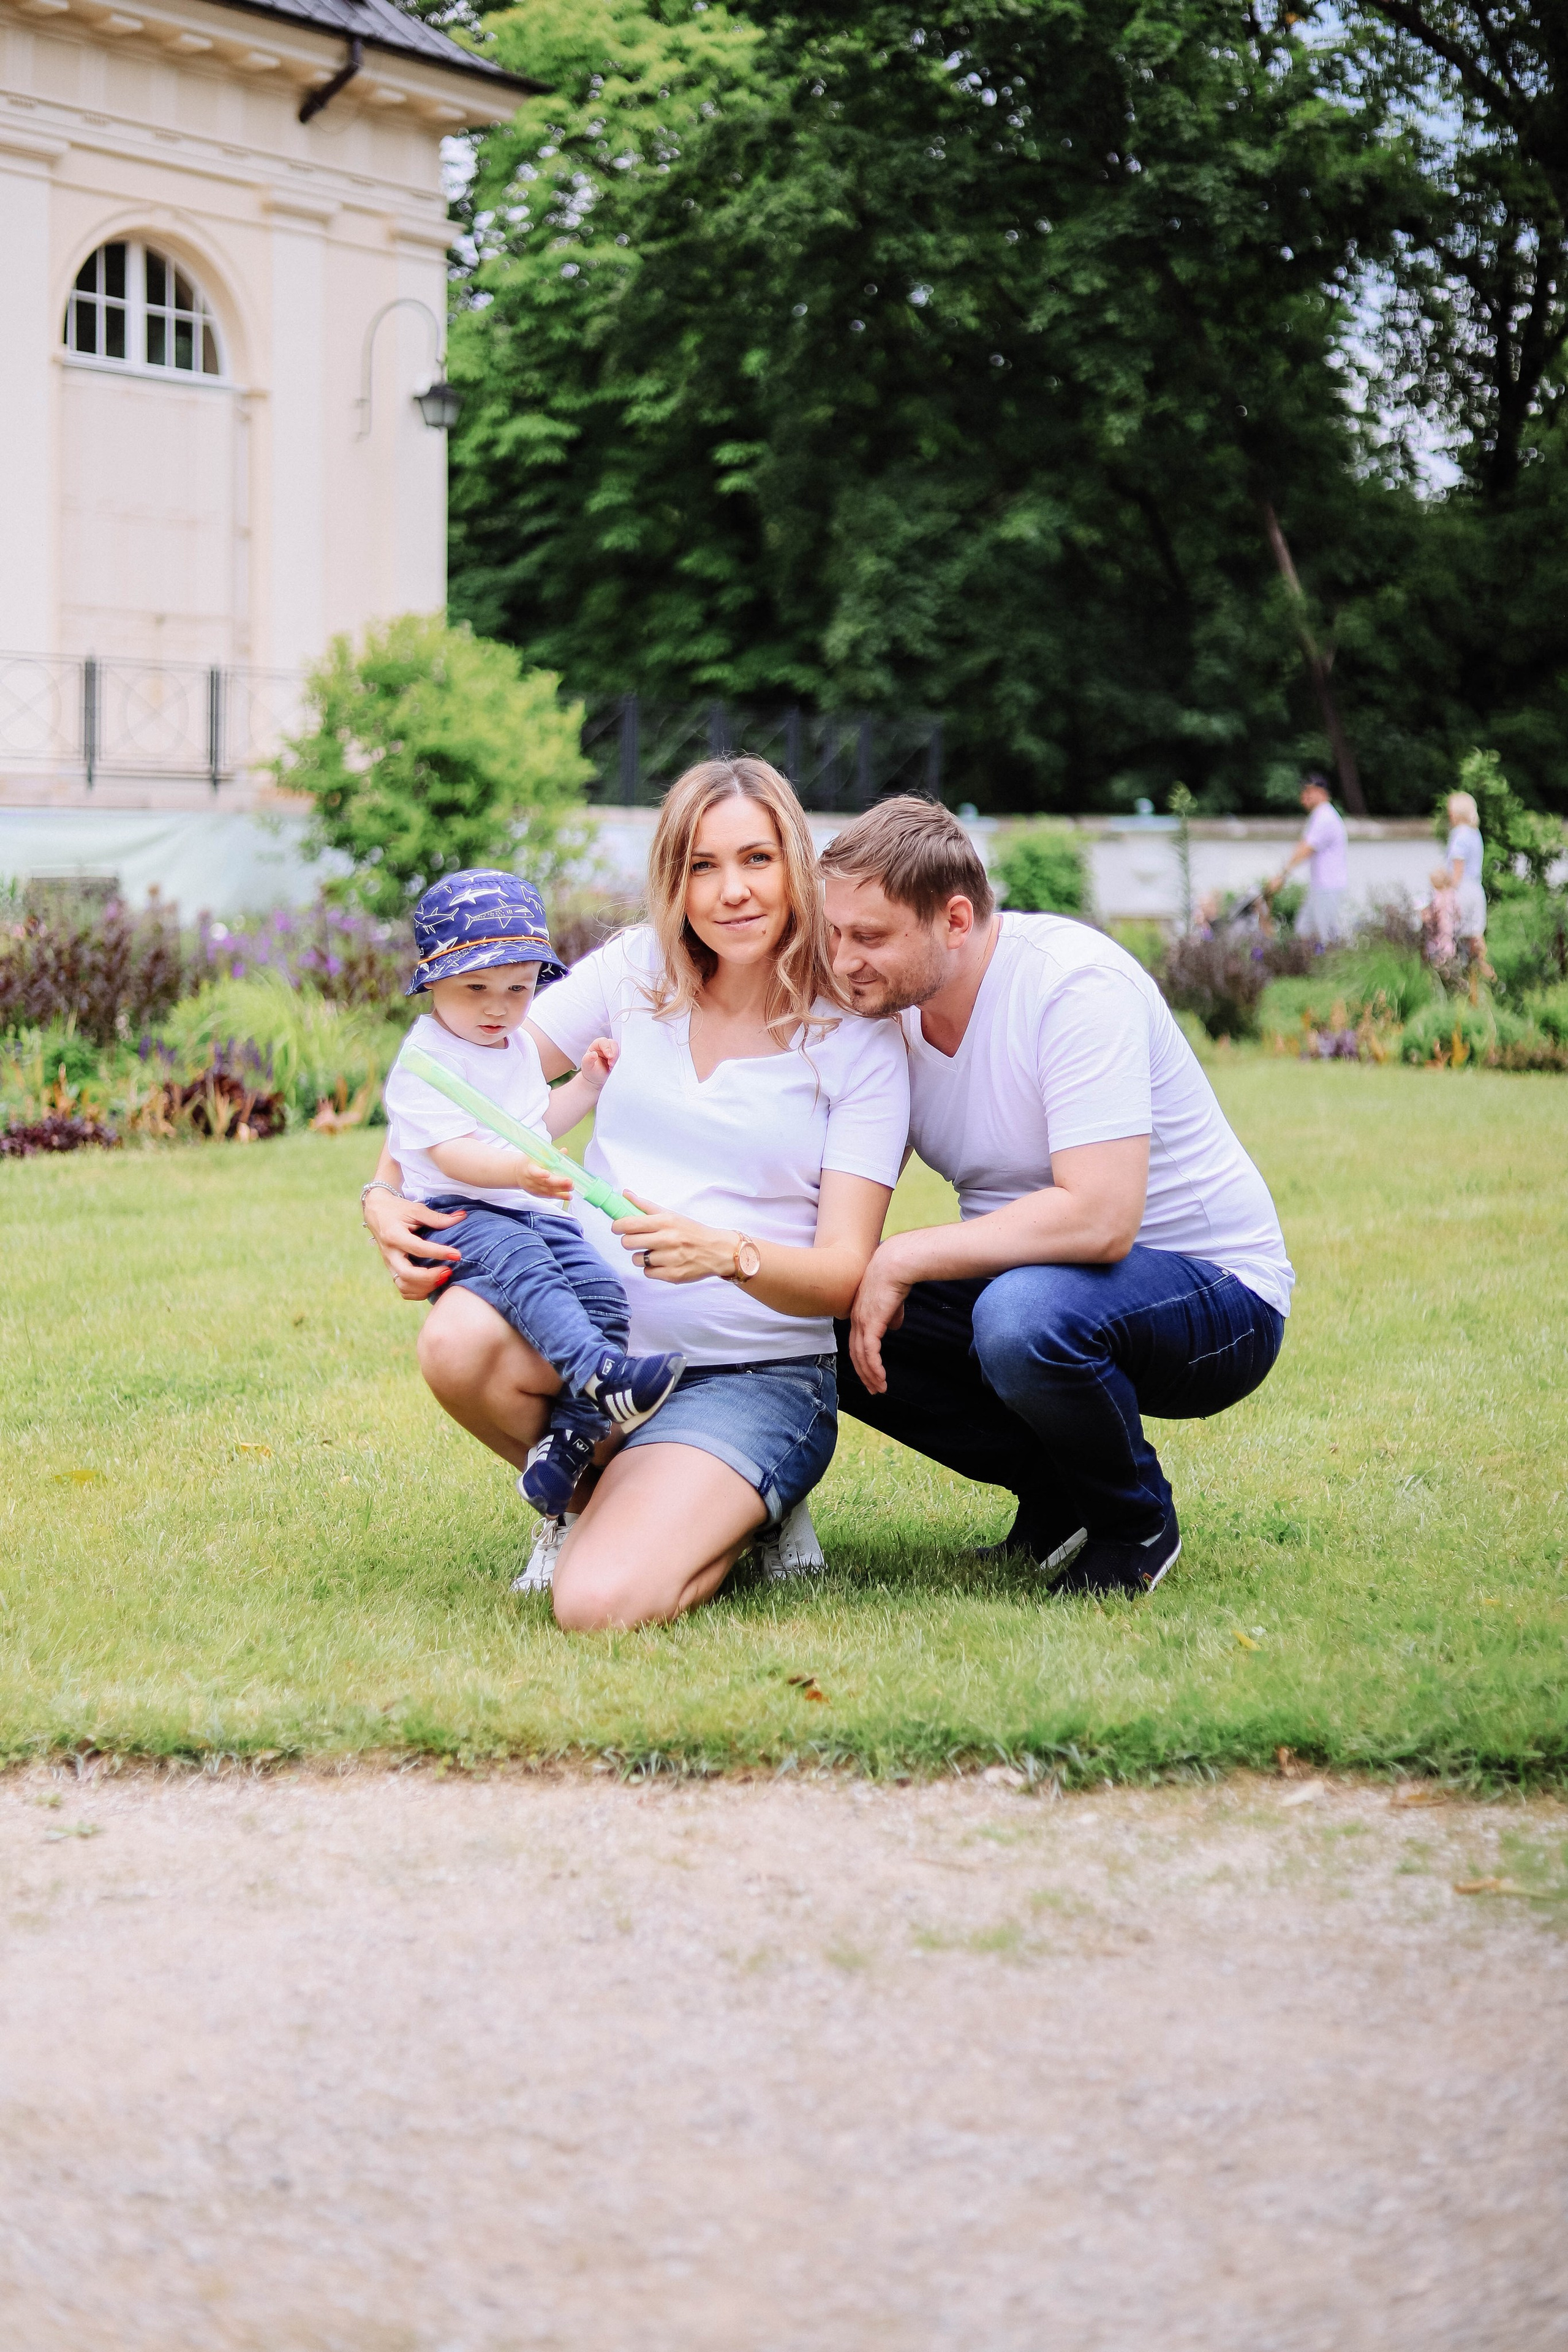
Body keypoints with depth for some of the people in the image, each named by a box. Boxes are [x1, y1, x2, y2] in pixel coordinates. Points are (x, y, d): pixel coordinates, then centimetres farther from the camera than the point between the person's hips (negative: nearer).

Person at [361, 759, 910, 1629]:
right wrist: (386, 1197, -9)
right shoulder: (635, 971, 6)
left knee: (600, 1604, -28)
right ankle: (591, 1494, 0)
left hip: (750, 1377, -3)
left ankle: (745, 1513, 7)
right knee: (459, 1342, -34)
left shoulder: (859, 1043, -2)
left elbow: (843, 1275, -8)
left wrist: (727, 1254, -29)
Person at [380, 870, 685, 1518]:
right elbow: (452, 1154, -21)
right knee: (523, 1270, -37)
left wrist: (587, 1084, 24)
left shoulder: (519, 1047, 20)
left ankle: (571, 1437, -20)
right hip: (458, 1217, -8)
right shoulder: (426, 1062, -9)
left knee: (601, 1291, -16)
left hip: (533, 1214, 8)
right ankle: (600, 1375, -56)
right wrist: (519, 1170, -38)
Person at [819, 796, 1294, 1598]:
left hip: (1215, 1295, -8)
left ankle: (1135, 1524, -7)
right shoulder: (893, 1008, -1)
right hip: (1035, 1280, 8)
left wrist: (903, 1260, -28)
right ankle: (1056, 1494, 4)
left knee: (1023, 1314, -38)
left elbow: (1100, 1218, -33)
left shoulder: (1074, 984, -24)